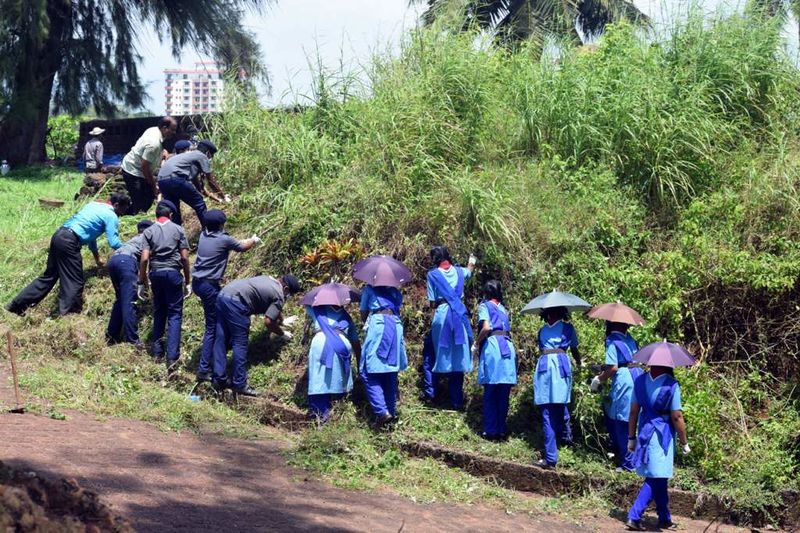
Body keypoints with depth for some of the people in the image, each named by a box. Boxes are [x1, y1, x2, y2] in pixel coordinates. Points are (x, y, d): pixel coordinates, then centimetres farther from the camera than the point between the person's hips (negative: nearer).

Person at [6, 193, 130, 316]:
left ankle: (18, 304, 21)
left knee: (49, 276, 18)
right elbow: (113, 242, -6)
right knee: (75, 282, -1)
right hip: (69, 241, -9)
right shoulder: (111, 216, 0)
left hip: (59, 235, 9)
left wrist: (97, 257, 38)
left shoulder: (94, 205, 26)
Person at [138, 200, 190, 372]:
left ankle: (157, 352, 20)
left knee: (159, 313, 18)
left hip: (156, 274, 2)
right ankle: (172, 357, -13)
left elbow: (144, 258, -3)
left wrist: (142, 283, 4)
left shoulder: (149, 232, 4)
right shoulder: (178, 230, 2)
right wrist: (188, 282, 7)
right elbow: (184, 257, -1)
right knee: (175, 314, -2)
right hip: (173, 273, -2)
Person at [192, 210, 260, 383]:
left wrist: (246, 240, 37)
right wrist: (254, 240, 29)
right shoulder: (224, 240, -11)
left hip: (197, 282, 8)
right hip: (210, 285, -8)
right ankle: (204, 369, -8)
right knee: (212, 327, -4)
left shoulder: (203, 236, 8)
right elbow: (243, 247, 8)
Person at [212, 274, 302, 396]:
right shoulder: (279, 296, 1)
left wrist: (282, 321, 60)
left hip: (223, 294, 9)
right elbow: (268, 322, 1)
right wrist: (283, 333, 18)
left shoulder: (270, 281, 27)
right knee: (240, 344, -1)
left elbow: (274, 310, 45)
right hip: (235, 302, -9)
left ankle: (219, 379, 18)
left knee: (221, 341, 12)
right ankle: (240, 385, 3)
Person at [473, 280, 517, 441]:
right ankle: (501, 429, 9)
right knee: (504, 394, 7)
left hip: (492, 345, -5)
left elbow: (486, 327, -11)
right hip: (508, 347, 5)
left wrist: (476, 344, 0)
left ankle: (490, 430, 1)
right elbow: (508, 328, 11)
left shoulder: (485, 306, 4)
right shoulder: (503, 309, 21)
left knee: (490, 393, 0)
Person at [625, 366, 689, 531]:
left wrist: (631, 438, 14)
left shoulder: (640, 381, 1)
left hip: (645, 432, 6)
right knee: (656, 479, -1)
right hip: (662, 436, -6)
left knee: (659, 479, 16)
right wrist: (684, 443, -1)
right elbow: (677, 417, -11)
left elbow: (633, 411, 5)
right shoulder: (671, 385, -15)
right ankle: (634, 516, -9)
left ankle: (665, 520, 25)